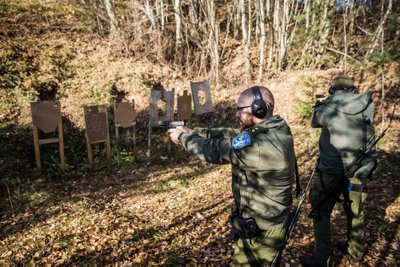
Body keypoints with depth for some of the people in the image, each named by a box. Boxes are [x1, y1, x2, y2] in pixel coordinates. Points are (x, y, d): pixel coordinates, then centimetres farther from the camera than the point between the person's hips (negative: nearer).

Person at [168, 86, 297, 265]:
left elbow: (212, 151, -20)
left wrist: (183, 137, -3)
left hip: (258, 232, -8)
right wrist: (194, 132, 3)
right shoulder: (278, 129, -3)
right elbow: (233, 135, 4)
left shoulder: (258, 145, -32)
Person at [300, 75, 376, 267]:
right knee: (355, 211, 22)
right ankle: (355, 250, 40)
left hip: (333, 171, -4)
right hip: (360, 170, 5)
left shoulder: (328, 107, -10)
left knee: (321, 212, 8)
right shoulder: (368, 106, -2)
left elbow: (314, 122, 10)